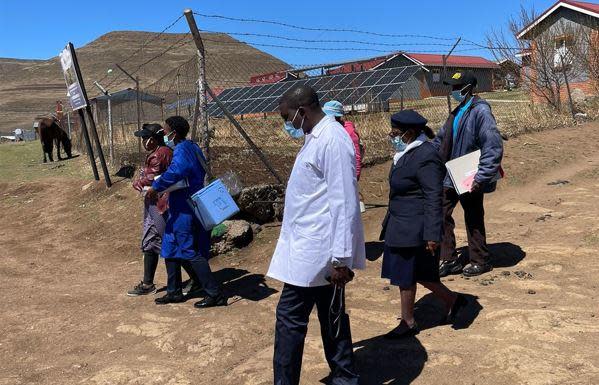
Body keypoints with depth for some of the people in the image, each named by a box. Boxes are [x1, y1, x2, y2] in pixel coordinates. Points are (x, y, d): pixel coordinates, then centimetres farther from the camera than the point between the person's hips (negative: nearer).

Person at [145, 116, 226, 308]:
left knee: (191, 253, -5)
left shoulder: (182, 150, -17)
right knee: (170, 249, 18)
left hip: (184, 211, -10)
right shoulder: (193, 148, 13)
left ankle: (215, 294, -1)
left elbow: (176, 171, -38)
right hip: (183, 208, 10)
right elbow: (202, 171, 22)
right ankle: (174, 292, 27)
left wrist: (156, 187, -26)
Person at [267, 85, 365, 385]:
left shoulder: (332, 139, -18)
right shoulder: (315, 137, 13)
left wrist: (341, 258, -22)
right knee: (331, 315, 17)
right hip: (310, 245, 10)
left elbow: (344, 203, -22)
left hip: (315, 250, -10)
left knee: (290, 315, -3)